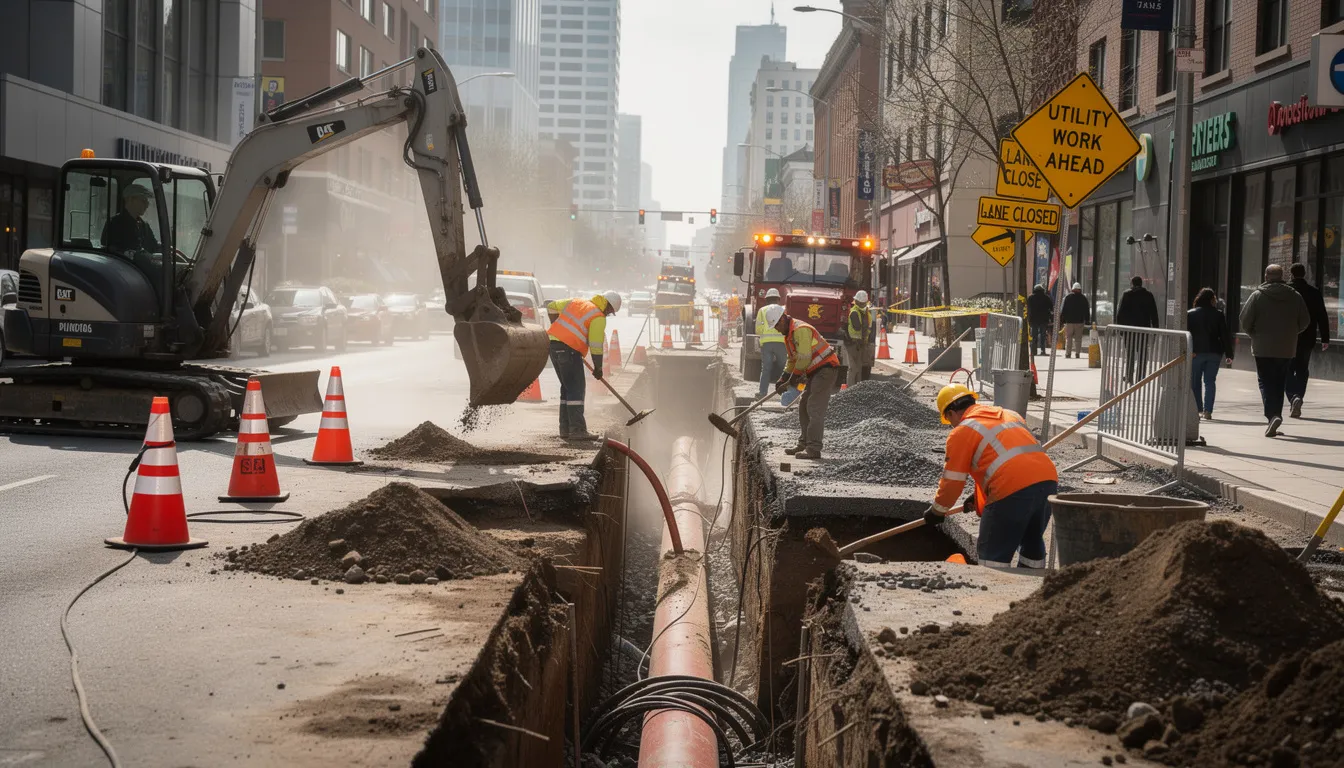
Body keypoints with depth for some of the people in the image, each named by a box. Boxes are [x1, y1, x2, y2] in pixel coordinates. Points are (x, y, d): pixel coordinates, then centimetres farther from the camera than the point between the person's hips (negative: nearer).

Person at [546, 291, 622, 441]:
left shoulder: (576, 302, 18)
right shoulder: (598, 317, -5)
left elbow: (552, 307, 27)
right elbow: (596, 346, -8)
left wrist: (559, 328, 33)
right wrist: (598, 368, 2)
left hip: (552, 344, 8)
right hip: (568, 349, -8)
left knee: (567, 387, 15)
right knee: (576, 389, -7)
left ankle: (565, 428, 16)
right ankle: (577, 429, -13)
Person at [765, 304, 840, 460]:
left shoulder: (801, 330, -18)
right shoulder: (789, 334, 17)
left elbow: (804, 358, -21)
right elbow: (792, 360, 24)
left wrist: (794, 377, -8)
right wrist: (783, 379, 12)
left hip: (826, 369, -11)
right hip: (815, 372, 11)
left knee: (815, 409, -15)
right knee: (804, 408, 14)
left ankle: (813, 449, -17)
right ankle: (803, 444, 21)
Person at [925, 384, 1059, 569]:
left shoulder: (962, 431, 6)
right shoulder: (1010, 415, 28)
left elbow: (952, 482, 5)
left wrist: (937, 511, 22)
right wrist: (980, 498, 41)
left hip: (1014, 490, -7)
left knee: (993, 553, 4)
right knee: (1032, 542, 24)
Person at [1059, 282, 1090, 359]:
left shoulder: (1067, 297, -1)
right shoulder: (1083, 298, 3)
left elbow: (1062, 310, 0)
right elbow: (1087, 311, 8)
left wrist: (1061, 321, 4)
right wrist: (1087, 321, 14)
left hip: (1069, 321, -1)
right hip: (1080, 321, 1)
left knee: (1068, 338, 3)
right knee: (1078, 339, 5)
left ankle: (1068, 353, -2)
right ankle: (1077, 353, 2)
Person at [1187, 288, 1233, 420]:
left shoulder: (1190, 314, -1)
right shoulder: (1219, 315, -1)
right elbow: (1225, 335, -1)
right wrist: (1228, 354, 4)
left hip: (1196, 351, 0)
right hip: (1214, 352, 0)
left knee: (1195, 382, 9)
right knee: (1210, 381, 4)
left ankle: (1198, 410, 8)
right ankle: (1208, 410, -6)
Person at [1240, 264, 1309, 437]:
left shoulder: (1258, 295, -6)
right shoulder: (1295, 296, 4)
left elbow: (1245, 320, -8)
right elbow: (1305, 321, 6)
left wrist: (1254, 335, 11)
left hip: (1263, 348, -3)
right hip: (1287, 349, 3)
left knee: (1266, 383, -2)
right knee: (1279, 384, 12)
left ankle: (1272, 415, -21)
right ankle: (1275, 415, 15)